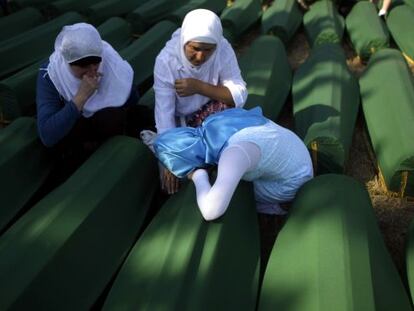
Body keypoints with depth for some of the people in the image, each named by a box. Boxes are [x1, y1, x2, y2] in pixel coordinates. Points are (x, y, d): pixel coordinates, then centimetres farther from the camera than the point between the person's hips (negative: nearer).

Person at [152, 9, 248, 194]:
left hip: (209, 112, 2)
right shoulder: (166, 60, -30)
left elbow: (240, 96, -30)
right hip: (180, 118, -1)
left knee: (228, 103, -29)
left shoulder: (223, 50, -27)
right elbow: (164, 111, -30)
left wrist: (199, 87, -40)